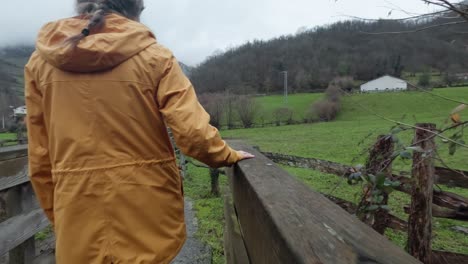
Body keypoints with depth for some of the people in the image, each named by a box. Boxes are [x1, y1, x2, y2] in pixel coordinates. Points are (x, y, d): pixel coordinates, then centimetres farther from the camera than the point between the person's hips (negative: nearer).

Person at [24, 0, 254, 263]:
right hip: (148, 213, -2)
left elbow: (40, 157, 2)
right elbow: (194, 132, -16)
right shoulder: (153, 56, -9)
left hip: (78, 220, 3)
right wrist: (230, 156, 3)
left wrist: (56, 214, 14)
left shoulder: (40, 59, 1)